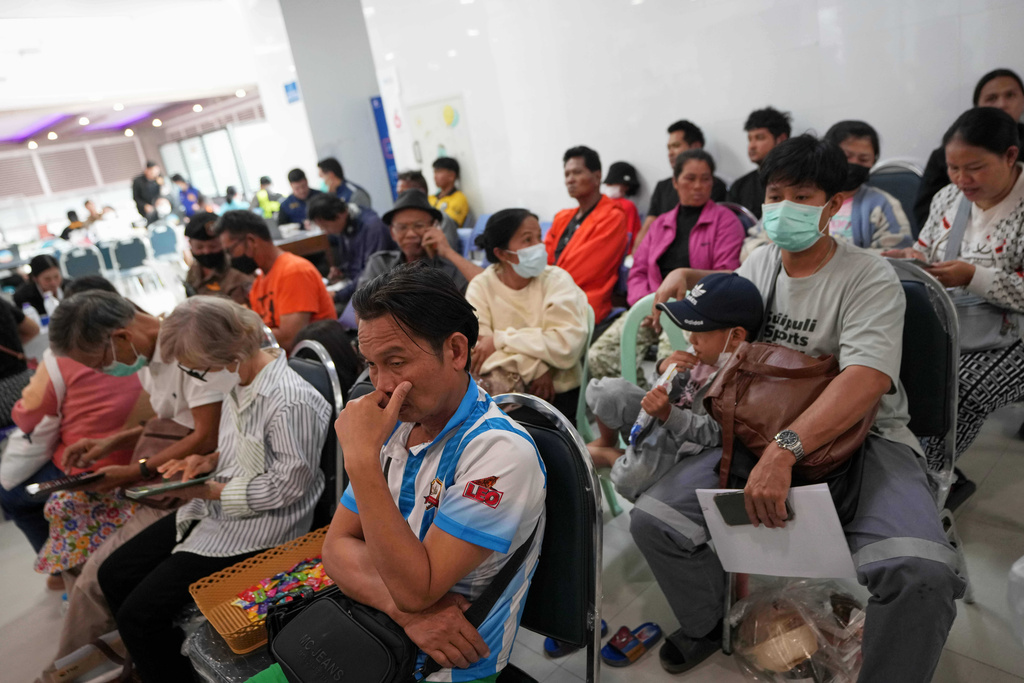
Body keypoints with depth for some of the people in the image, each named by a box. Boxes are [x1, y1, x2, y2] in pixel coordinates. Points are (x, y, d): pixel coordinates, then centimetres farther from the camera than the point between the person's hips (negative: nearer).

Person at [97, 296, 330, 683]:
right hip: (216, 507, 10)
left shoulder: (291, 401, -28)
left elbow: (288, 484, -22)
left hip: (258, 528, -9)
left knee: (139, 614, -9)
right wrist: (209, 460, -2)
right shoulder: (239, 382, 0)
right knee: (114, 575, 14)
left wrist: (210, 491, -17)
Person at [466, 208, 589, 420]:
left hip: (556, 392, -2)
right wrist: (533, 368, -21)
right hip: (503, 388, 2)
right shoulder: (481, 286, 0)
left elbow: (566, 345, -17)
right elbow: (476, 350, -13)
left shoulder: (557, 280, -3)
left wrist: (500, 340, -16)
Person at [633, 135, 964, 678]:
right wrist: (683, 276, 13)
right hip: (762, 431, 5)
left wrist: (784, 449, -37)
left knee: (922, 575, -33)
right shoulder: (762, 261, 7)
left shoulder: (870, 279, -11)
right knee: (652, 518, -12)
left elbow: (866, 380, -26)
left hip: (859, 435, -4)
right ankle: (707, 626, 19)